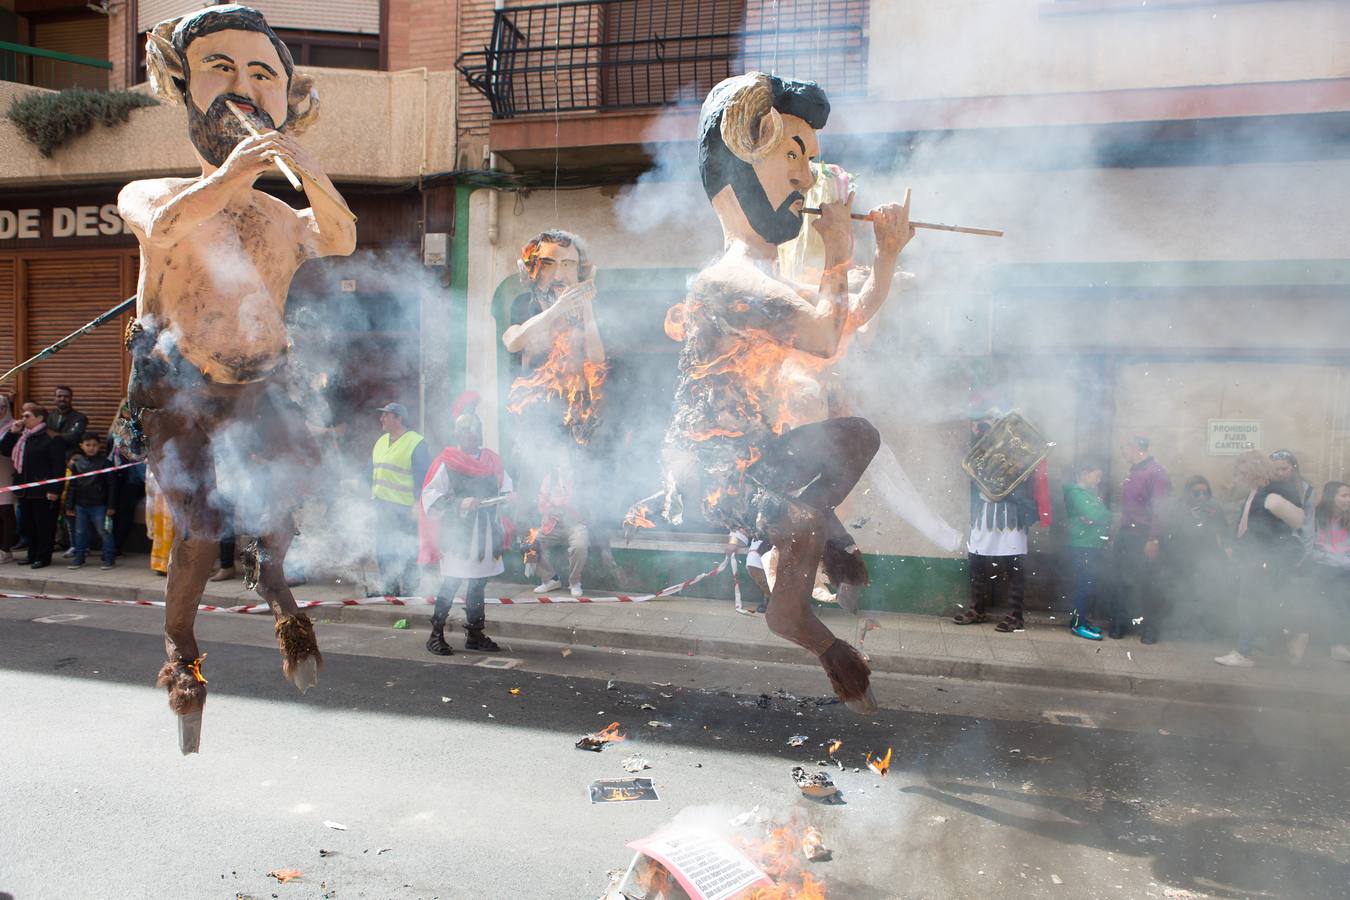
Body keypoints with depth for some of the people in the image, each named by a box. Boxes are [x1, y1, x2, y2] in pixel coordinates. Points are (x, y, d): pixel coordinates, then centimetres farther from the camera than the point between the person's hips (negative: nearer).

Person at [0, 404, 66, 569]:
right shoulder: (21, 436, 16)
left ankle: (43, 557, 6)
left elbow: (58, 466, -15)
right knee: (28, 525, 14)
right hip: (24, 489, 9)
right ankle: (32, 556, 23)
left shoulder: (51, 438, -12)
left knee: (44, 524, -1)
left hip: (43, 491, -8)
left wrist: (54, 490, -20)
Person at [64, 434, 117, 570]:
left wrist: (111, 506, -8)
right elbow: (72, 485, 11)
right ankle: (79, 558, 22)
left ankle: (109, 558, 5)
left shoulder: (104, 462, -5)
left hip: (99, 505, -4)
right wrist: (69, 505, 8)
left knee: (104, 532, -2)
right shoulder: (77, 462, 7)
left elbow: (111, 485, -5)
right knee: (80, 533, 12)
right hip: (81, 505, 4)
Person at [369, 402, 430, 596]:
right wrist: (372, 496, 17)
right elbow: (373, 472, 22)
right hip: (382, 506, 8)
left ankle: (409, 589, 8)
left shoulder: (416, 443, -10)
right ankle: (389, 589, 24)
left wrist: (418, 504, -16)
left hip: (404, 509, -8)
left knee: (406, 553, -2)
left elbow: (424, 477, -12)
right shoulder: (380, 442, 14)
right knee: (383, 551, 12)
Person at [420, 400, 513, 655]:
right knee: (451, 583, -6)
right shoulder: (446, 462, -7)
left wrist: (505, 497, 3)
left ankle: (474, 634, 22)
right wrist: (460, 503, -21)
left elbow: (505, 485, 23)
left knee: (478, 583, 12)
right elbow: (430, 495, -11)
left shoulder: (491, 460, 10)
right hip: (458, 533, -6)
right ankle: (436, 635, 5)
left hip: (486, 533, 6)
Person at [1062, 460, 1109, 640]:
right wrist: (1100, 502, 0)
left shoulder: (1090, 493, 20)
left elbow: (1106, 516, 16)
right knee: (1085, 585, -9)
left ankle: (1080, 619, 17)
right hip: (1083, 546, -9)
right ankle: (1078, 624, -5)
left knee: (1090, 585, 10)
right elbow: (1094, 515, -18)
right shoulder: (1076, 493, -9)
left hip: (1094, 546, 9)